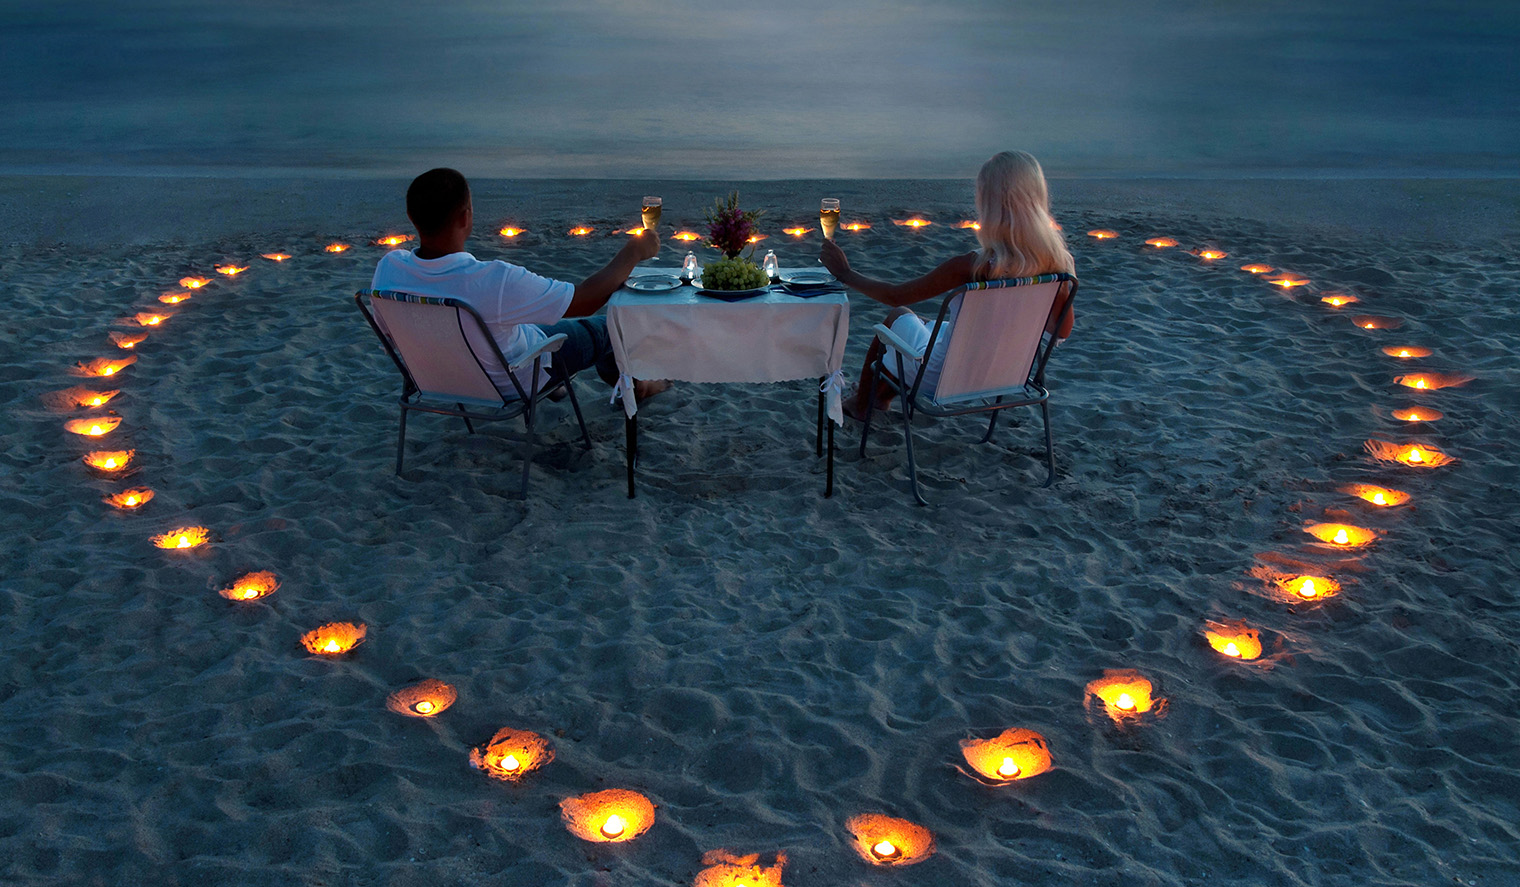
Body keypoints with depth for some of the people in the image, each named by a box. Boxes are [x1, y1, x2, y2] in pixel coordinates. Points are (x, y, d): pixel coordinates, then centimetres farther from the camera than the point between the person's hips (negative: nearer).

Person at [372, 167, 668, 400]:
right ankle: (628, 387, 48)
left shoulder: (388, 268, -23)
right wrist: (633, 252, -13)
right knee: (605, 328, 17)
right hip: (511, 385, -6)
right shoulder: (495, 281, -42)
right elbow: (586, 301, -30)